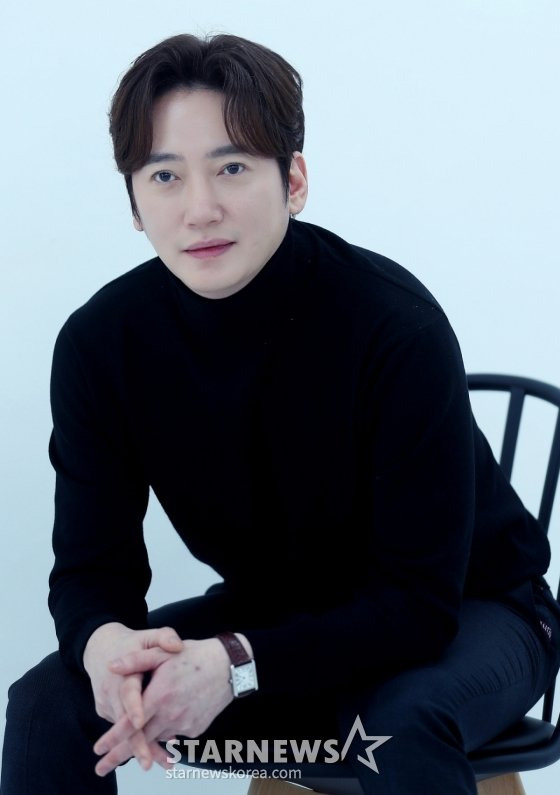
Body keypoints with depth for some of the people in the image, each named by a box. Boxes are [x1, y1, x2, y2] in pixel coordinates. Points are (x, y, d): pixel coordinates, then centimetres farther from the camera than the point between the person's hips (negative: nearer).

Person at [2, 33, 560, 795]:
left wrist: (237, 666, -40)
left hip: (465, 612, -3)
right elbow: (92, 567, -10)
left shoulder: (397, 325, -28)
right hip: (272, 614, 4)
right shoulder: (100, 344, -15)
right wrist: (105, 643, -35)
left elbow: (421, 600, -26)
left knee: (404, 724, -37)